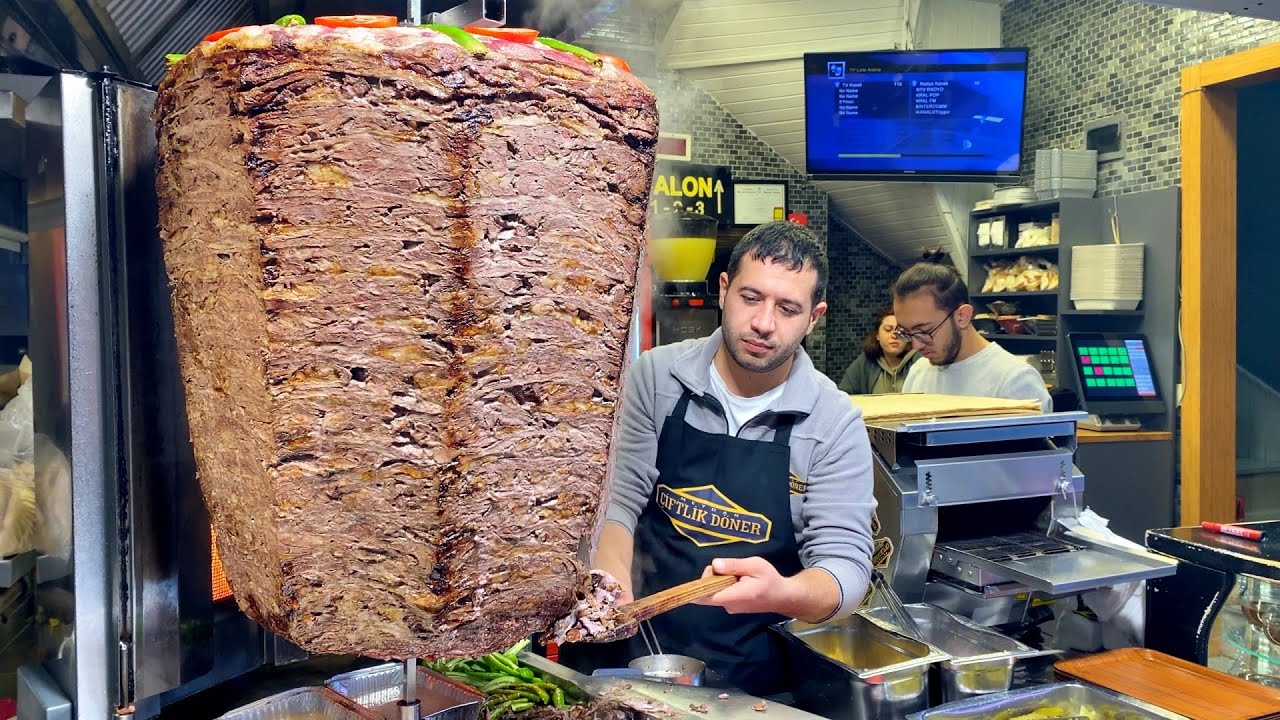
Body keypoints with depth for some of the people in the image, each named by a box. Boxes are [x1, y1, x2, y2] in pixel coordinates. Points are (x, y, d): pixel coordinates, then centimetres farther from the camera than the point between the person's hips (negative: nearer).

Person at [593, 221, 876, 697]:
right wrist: (613, 591, -20)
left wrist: (782, 593, -32)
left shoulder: (836, 423, -8)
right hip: (644, 654, 0)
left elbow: (846, 566, -10)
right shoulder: (656, 376, -3)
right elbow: (622, 503, -1)